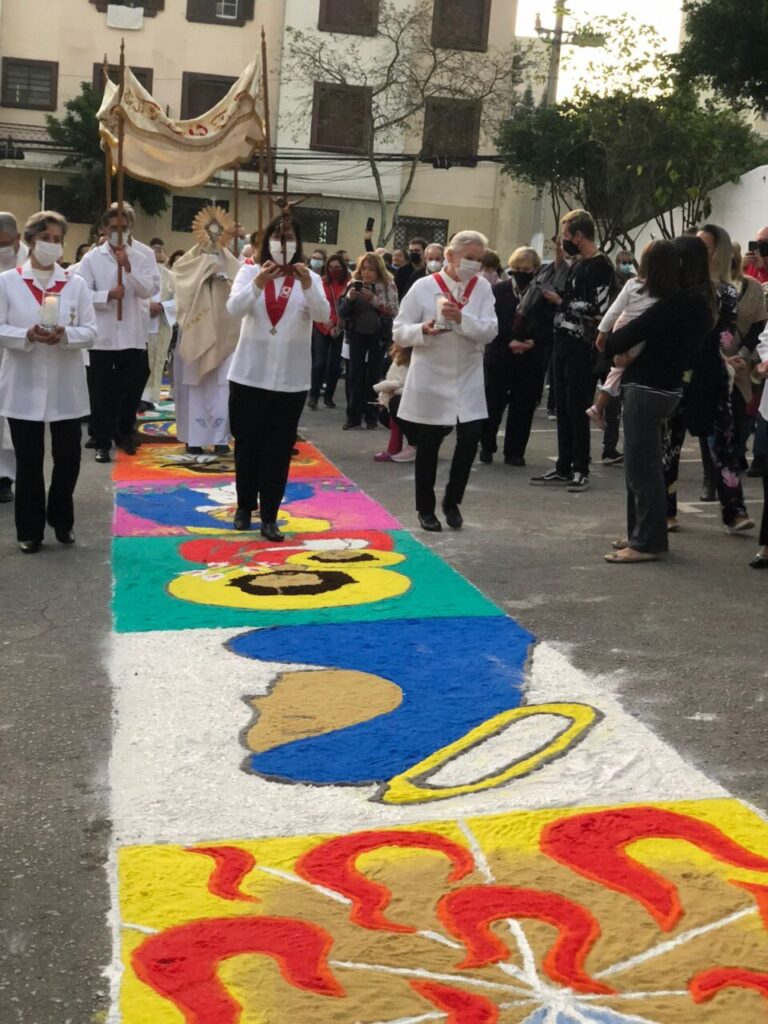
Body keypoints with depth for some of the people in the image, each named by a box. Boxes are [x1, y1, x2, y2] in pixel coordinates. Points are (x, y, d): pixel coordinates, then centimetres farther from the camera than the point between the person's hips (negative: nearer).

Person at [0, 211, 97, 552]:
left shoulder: (76, 284, 5)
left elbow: (91, 332, 1)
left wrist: (65, 335, -19)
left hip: (65, 386, 1)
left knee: (68, 458, 5)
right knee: (29, 461, 5)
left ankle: (61, 520, 27)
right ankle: (29, 529, 18)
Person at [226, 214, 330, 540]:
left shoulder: (309, 278, 2)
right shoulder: (250, 271, 2)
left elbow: (323, 315, -14)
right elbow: (234, 308, -14)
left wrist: (308, 287, -31)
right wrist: (259, 283, -30)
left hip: (290, 379, 0)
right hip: (249, 375, 0)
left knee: (279, 450, 3)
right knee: (247, 445, 10)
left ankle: (269, 517, 9)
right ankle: (244, 507, 26)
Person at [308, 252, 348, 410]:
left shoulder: (349, 284, -3)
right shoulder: (322, 283, 1)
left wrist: (335, 322, -14)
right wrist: (326, 322, -12)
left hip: (340, 330, 0)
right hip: (322, 328, 0)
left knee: (335, 363, 6)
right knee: (319, 362, -4)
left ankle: (329, 397, 16)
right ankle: (313, 396, 4)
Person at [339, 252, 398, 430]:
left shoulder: (387, 286, -4)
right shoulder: (353, 284, 1)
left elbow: (393, 310, -13)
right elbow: (342, 313, -1)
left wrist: (373, 299, -22)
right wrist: (349, 298, -19)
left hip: (378, 335, -1)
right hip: (357, 334, 1)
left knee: (373, 375, 5)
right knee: (355, 374, -3)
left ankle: (371, 416, 13)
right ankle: (353, 417, -1)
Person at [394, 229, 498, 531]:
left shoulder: (483, 288, 0)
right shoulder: (424, 287, -7)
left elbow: (490, 331, -11)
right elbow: (400, 332, -6)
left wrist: (461, 318, -26)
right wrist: (423, 330, -25)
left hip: (468, 380, 2)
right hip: (430, 380, -2)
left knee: (470, 438, -5)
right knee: (428, 446, 5)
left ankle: (452, 500, 18)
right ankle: (425, 508, 23)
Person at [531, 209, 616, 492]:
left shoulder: (601, 266, -12)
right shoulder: (577, 263, 15)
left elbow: (596, 310, -20)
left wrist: (560, 301, -11)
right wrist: (559, 263, 13)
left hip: (582, 348, -8)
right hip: (563, 343, 9)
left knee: (577, 410, -4)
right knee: (562, 408, 11)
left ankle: (581, 470, 4)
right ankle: (563, 468, 18)